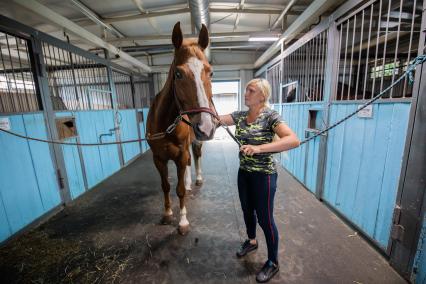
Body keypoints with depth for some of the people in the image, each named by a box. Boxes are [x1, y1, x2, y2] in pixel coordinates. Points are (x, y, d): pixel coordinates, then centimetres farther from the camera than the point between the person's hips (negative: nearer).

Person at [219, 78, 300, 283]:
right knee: (247, 210, 23)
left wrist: (259, 148, -39)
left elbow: (294, 140, -29)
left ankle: (273, 263, 33)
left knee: (265, 218, 7)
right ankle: (251, 241, 52)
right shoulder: (240, 116, 2)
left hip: (264, 175, -6)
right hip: (244, 173, 6)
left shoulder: (270, 116, -16)